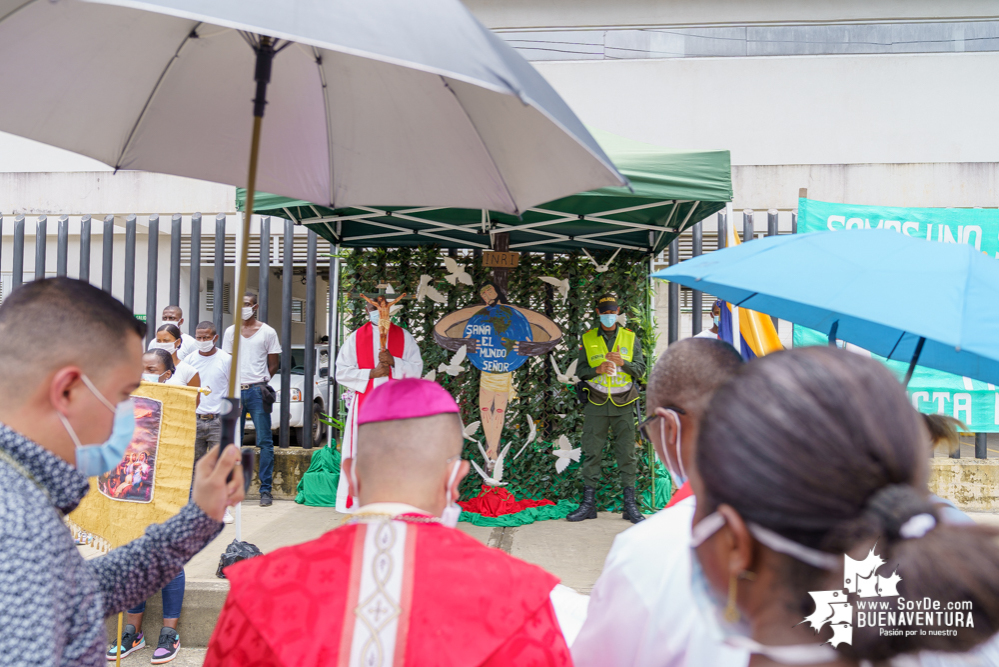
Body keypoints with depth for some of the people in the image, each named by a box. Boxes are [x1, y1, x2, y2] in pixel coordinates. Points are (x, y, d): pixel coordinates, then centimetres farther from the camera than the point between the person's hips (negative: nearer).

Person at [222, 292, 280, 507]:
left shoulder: (268, 332, 3)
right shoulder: (230, 332, 11)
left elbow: (274, 363, 7)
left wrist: (260, 382, 3)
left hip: (257, 391, -3)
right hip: (235, 391, 3)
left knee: (265, 441, -4)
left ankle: (265, 490, 1)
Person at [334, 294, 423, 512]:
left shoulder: (403, 336, 10)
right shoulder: (356, 338, 9)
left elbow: (416, 369, 3)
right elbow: (342, 372, 3)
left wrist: (393, 362, -13)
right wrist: (371, 373, -9)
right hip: (365, 402, 0)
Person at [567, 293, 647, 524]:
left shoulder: (630, 338, 9)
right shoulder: (587, 339, 9)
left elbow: (640, 369, 4)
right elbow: (581, 371, 5)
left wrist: (623, 362, -15)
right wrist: (598, 369, -15)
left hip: (623, 405, 0)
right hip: (596, 404, 0)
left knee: (627, 454, 1)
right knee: (591, 453, 1)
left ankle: (630, 505, 8)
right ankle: (588, 503, 8)